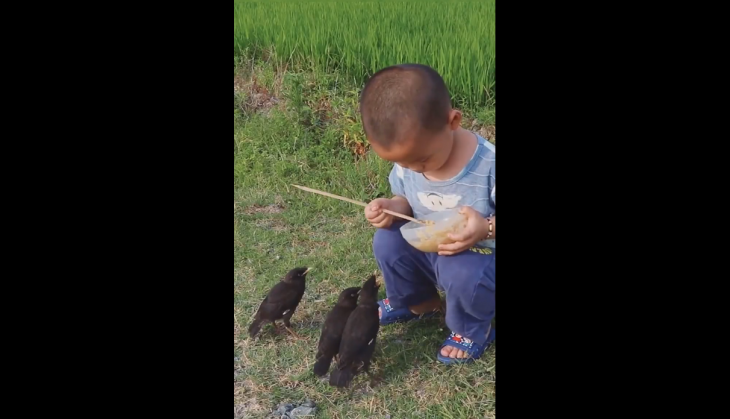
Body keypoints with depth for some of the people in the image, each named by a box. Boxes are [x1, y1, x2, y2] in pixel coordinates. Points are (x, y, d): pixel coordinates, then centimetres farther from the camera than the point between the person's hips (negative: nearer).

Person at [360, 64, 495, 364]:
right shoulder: (409, 156, -14)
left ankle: (472, 329, 1)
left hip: (481, 258, -5)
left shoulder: (489, 164, -31)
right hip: (429, 250, 6)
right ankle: (417, 303, 15)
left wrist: (487, 228, -42)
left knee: (461, 273, -35)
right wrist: (392, 207, -20)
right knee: (388, 240, -15)